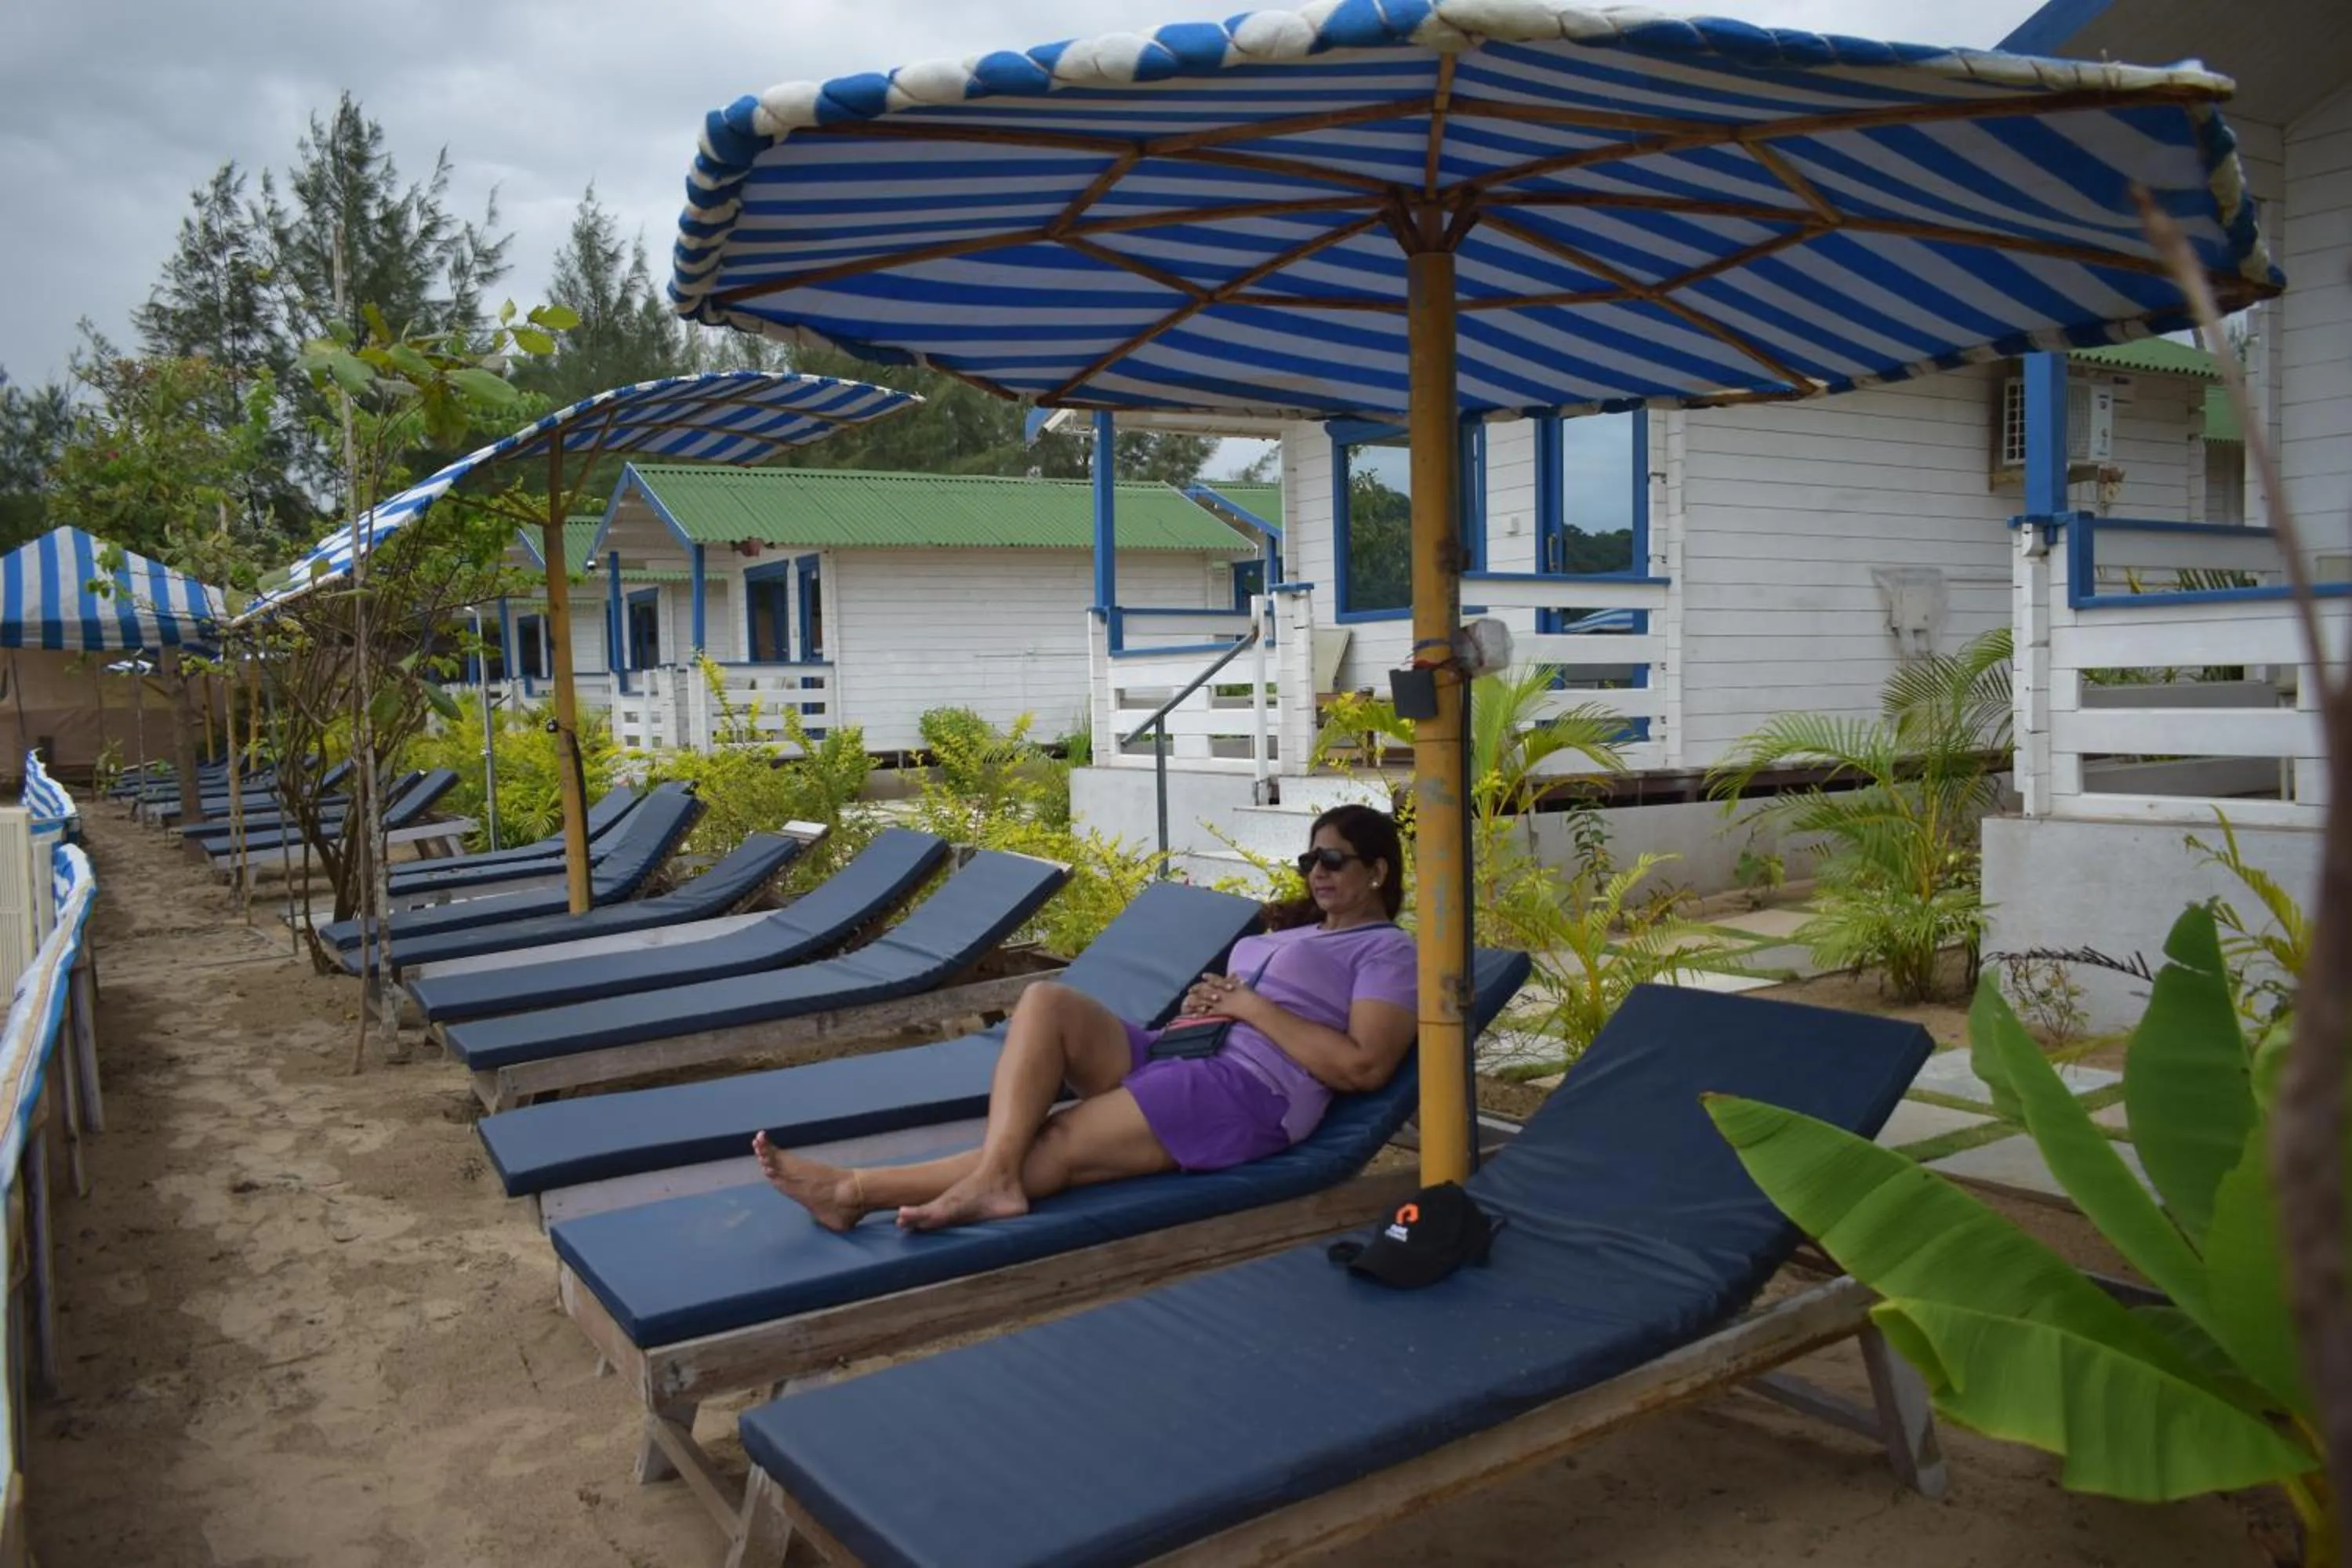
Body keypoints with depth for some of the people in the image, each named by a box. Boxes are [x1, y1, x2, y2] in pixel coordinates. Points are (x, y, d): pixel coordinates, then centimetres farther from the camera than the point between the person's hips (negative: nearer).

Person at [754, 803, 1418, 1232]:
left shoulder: (1386, 950, 3)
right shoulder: (1283, 933, 29)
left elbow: (1363, 1066, -12)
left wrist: (1251, 1006, -9)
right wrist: (1201, 1006, 3)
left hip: (1249, 1089, -8)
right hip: (1170, 1054, 8)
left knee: (1054, 1146, -23)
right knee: (1046, 1001, -17)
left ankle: (855, 1189, -28)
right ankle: (991, 1177, -36)